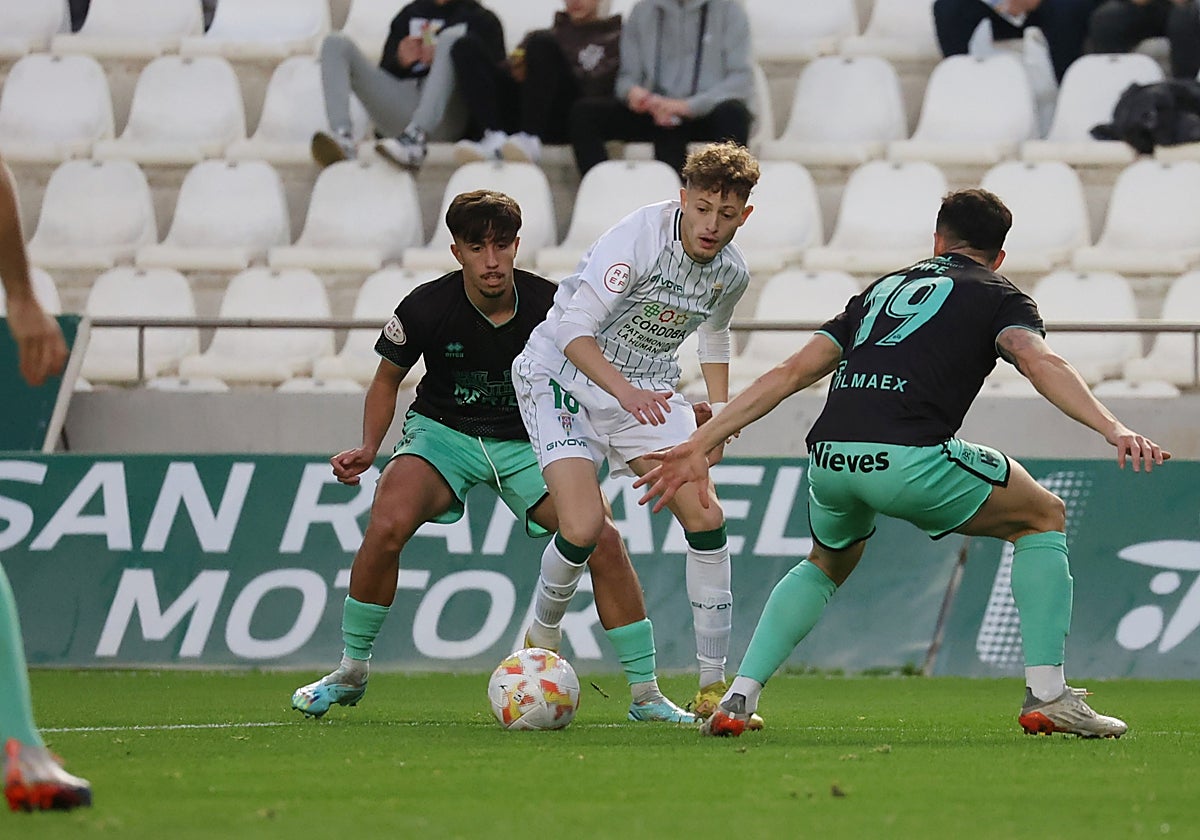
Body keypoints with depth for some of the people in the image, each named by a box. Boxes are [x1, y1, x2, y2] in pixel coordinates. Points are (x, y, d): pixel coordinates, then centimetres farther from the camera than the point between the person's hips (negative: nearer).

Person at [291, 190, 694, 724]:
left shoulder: (548, 305, -16)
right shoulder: (426, 308, -17)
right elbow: (387, 380, 1)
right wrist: (369, 449, -13)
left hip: (527, 440, 1)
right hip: (443, 433, -1)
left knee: (603, 539, -17)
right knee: (388, 524, -29)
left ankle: (645, 695, -3)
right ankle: (351, 673, -8)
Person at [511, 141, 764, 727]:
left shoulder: (731, 272, -3)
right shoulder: (639, 238, -24)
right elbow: (574, 329, -29)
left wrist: (719, 414, 10)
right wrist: (624, 391, -42)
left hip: (647, 392, 6)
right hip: (562, 377, -5)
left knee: (706, 517, -11)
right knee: (584, 527, -22)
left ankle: (713, 688, -1)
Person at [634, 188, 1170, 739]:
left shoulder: (883, 288, 31)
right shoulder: (999, 297, 18)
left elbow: (791, 373, 27)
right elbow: (1038, 362, -4)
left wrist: (699, 446, 28)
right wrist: (1111, 428, -16)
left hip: (828, 460, 5)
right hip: (909, 458, -5)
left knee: (827, 565, 36)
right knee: (1043, 518, 19)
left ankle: (737, 699, 22)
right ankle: (1047, 696, 8)